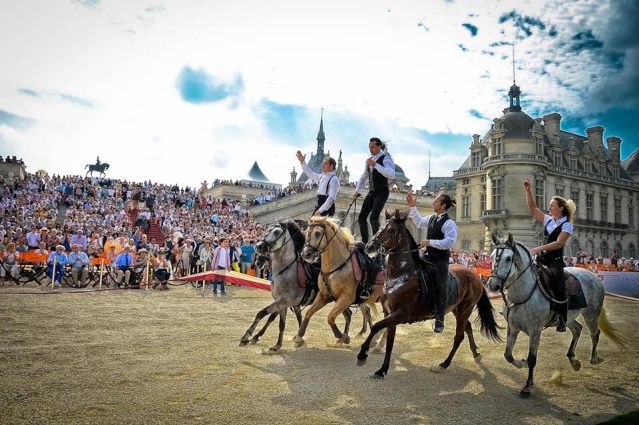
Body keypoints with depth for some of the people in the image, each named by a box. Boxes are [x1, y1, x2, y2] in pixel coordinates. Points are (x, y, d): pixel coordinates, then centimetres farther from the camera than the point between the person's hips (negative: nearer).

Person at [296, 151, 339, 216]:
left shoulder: (334, 180, -15)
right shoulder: (322, 177, 12)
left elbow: (331, 198, -22)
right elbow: (310, 173, 28)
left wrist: (320, 210, -24)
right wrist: (302, 162, 22)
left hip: (327, 209, -9)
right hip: (319, 207, 9)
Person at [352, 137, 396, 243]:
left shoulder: (386, 158, -10)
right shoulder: (369, 160, 13)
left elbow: (391, 175, -27)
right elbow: (363, 177, 24)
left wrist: (375, 165, -31)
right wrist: (357, 191, 13)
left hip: (381, 192, -8)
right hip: (371, 192, 8)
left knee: (373, 218, -22)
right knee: (361, 218, 4)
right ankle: (364, 242, 17)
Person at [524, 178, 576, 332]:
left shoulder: (567, 225, -6)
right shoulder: (548, 220, 11)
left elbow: (559, 243, -18)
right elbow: (532, 208, 12)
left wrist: (540, 248, -27)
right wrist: (528, 190, 3)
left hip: (556, 259, -7)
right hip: (543, 257, 7)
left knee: (559, 284, -21)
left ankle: (562, 318, -12)